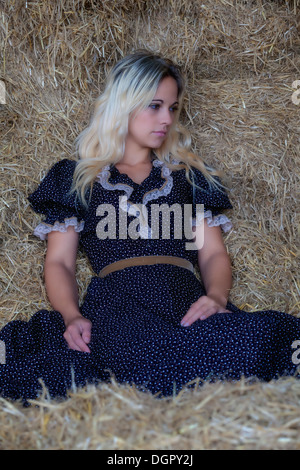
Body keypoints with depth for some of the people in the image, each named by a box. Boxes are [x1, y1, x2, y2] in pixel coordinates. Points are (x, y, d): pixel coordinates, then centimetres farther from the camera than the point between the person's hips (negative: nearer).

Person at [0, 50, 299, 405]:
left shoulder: (189, 176, 27)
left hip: (188, 305, 3)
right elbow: (58, 261, 12)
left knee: (251, 342, -33)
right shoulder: (75, 178, 21)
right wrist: (72, 316, -9)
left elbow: (213, 254, 18)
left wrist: (217, 296, -6)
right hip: (115, 304, -2)